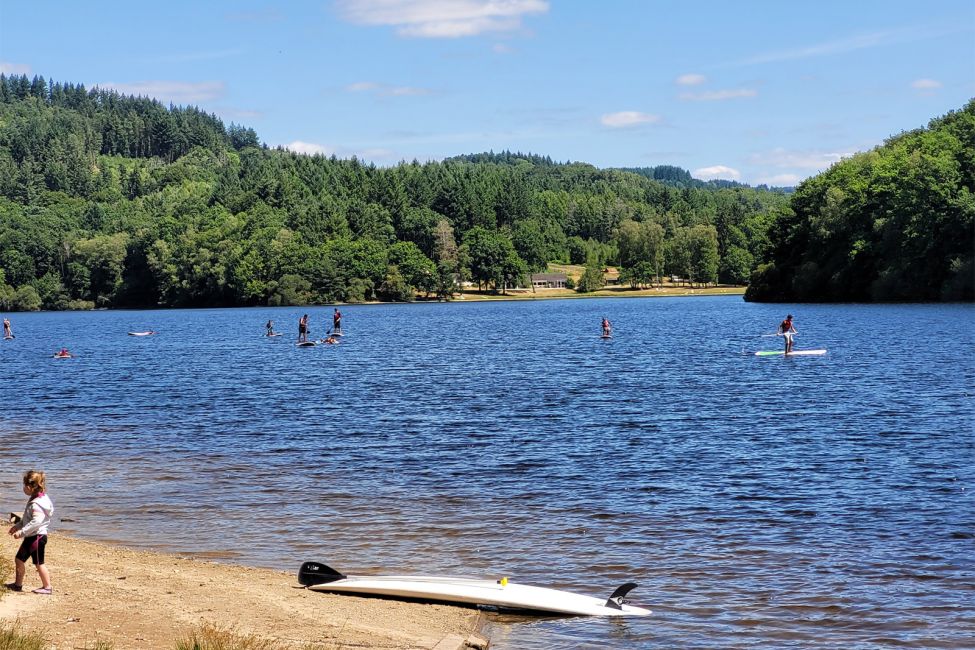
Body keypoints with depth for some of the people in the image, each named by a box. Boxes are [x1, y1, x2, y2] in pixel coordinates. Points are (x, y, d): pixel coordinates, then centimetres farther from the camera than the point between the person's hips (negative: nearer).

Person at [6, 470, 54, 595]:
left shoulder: (36, 503, -24)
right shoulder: (34, 500, 9)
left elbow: (36, 521, -34)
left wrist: (22, 532, -31)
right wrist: (17, 526, 22)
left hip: (37, 536, -11)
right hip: (31, 537, 11)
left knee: (39, 563, -1)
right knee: (19, 559, 17)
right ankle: (18, 584, 24)